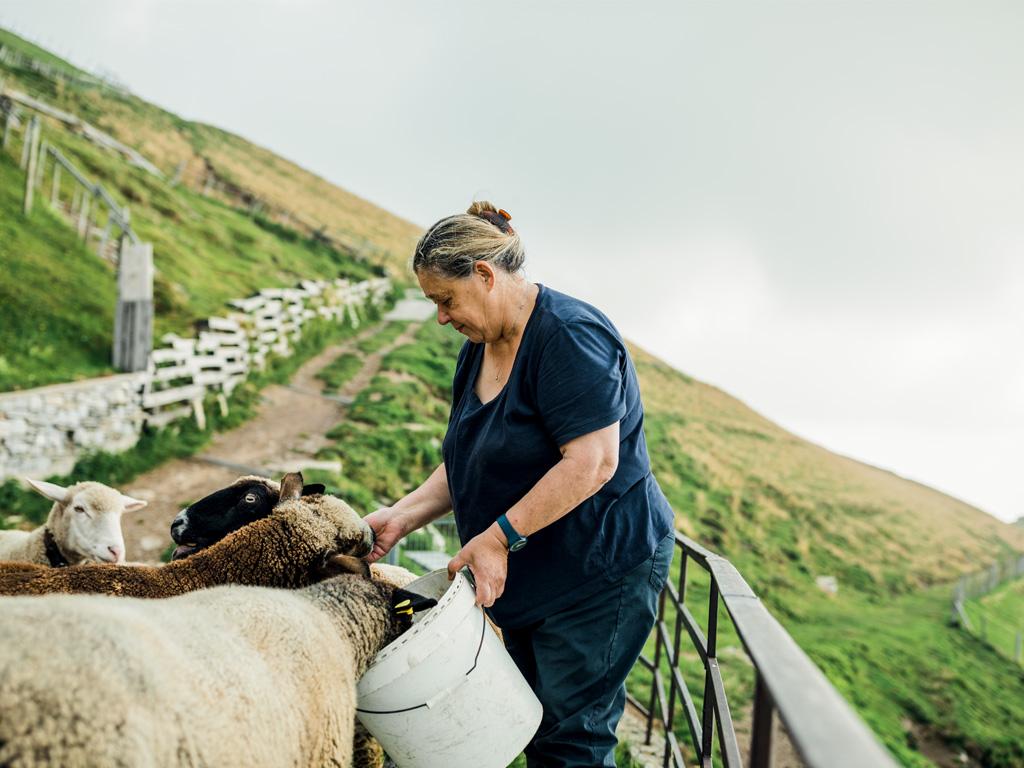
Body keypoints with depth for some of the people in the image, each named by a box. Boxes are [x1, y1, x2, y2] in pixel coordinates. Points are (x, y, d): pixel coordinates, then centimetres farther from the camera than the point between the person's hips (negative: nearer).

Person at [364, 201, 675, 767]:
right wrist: (401, 517, -2)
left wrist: (498, 536, -26)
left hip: (601, 572, -9)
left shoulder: (569, 337, -21)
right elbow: (470, 465, 13)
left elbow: (592, 462, -28)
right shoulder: (479, 349, 9)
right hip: (528, 580, 9)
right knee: (534, 721, 15)